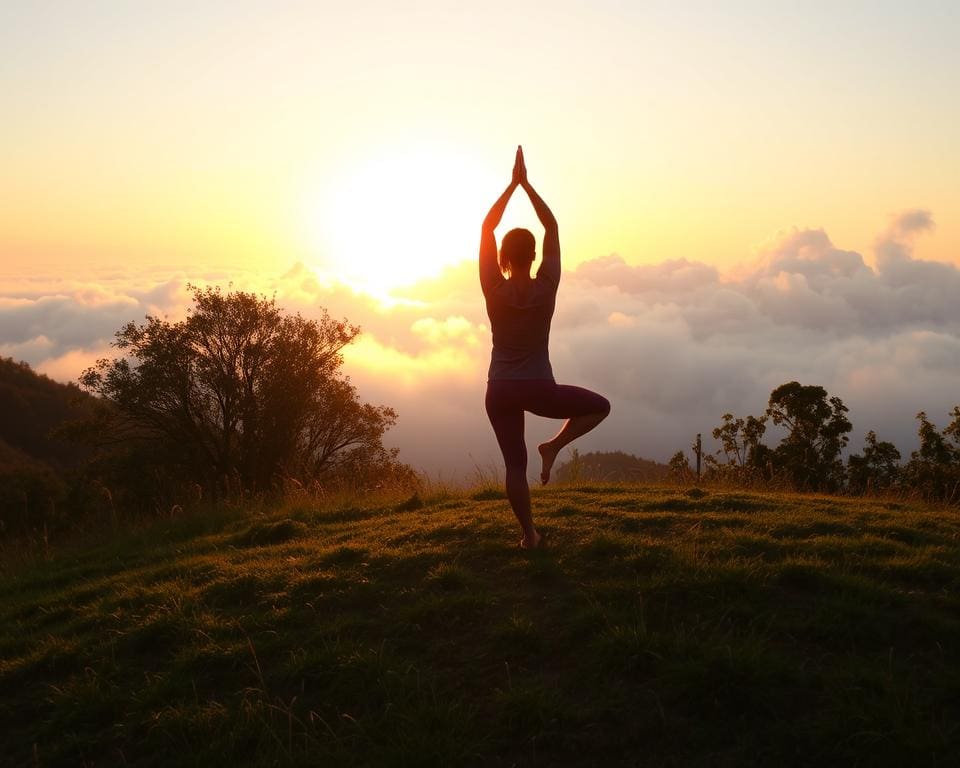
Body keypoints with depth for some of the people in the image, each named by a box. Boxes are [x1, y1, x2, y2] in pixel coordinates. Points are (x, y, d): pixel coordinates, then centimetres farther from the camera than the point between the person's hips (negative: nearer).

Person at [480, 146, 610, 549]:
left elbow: (486, 228, -2)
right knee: (600, 406, 20)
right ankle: (554, 445, 3)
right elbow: (552, 228, -3)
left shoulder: (495, 291, -10)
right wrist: (526, 183, -1)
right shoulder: (546, 289, -11)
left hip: (500, 392, 2)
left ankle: (529, 536, 10)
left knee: (515, 464, 9)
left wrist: (513, 183, 0)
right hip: (539, 389, -1)